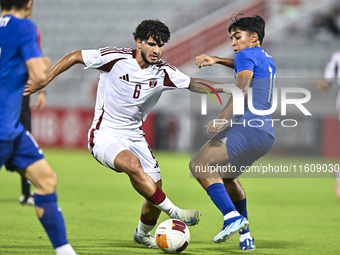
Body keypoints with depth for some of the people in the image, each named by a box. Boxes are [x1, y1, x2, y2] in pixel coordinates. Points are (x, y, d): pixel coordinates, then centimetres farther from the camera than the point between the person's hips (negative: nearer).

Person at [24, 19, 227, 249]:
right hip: (105, 135, -5)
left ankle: (143, 234, 33)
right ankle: (174, 213, -24)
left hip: (134, 136, 6)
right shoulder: (116, 58, -15)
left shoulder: (163, 72, -3)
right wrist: (43, 82, -8)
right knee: (133, 165, -35)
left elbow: (192, 83, 7)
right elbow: (75, 57, -7)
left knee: (155, 190, 2)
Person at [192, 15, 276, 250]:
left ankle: (232, 216, -32)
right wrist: (218, 60, 40)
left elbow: (242, 88, -17)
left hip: (248, 127, -10)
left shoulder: (247, 54, -1)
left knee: (199, 165, -19)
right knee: (226, 176, 27)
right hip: (267, 135, 10)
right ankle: (245, 235, 21)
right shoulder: (268, 60, 25)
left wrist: (222, 118, -28)